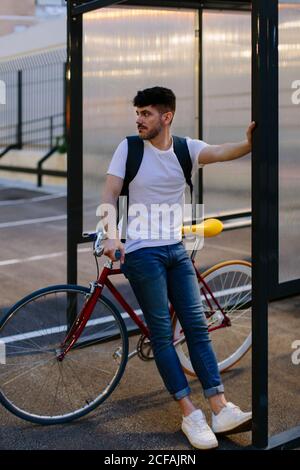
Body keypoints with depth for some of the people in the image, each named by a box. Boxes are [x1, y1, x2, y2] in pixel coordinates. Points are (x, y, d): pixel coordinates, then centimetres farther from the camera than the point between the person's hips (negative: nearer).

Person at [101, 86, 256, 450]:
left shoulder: (186, 148, -1)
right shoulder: (129, 148, -5)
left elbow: (219, 152, -21)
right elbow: (110, 193, -8)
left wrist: (249, 144, -43)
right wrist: (112, 236, -25)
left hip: (177, 249, 4)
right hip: (142, 252, -3)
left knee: (197, 326, 1)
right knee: (162, 332, -2)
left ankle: (221, 410, 3)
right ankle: (190, 415, 2)